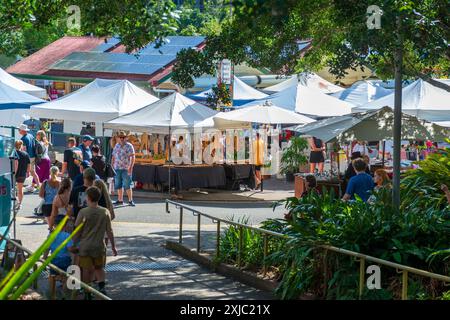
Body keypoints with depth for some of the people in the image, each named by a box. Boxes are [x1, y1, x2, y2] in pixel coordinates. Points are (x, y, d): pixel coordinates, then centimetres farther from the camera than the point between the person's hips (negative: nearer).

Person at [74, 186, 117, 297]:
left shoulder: (83, 212, -10)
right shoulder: (105, 212, -4)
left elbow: (77, 231, -5)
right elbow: (109, 231, 1)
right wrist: (113, 246, 10)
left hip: (84, 247, -2)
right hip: (99, 246, 2)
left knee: (86, 270, 9)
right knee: (99, 268, 17)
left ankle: (87, 293, 14)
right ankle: (101, 286, -5)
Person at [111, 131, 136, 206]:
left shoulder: (129, 146, -2)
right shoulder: (116, 146, 13)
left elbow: (133, 157, -7)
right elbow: (113, 157, 18)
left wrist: (131, 167, -16)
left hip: (126, 169, -5)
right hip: (117, 168, 5)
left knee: (127, 185, -6)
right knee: (118, 185, 7)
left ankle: (130, 200, -1)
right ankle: (120, 200, 14)